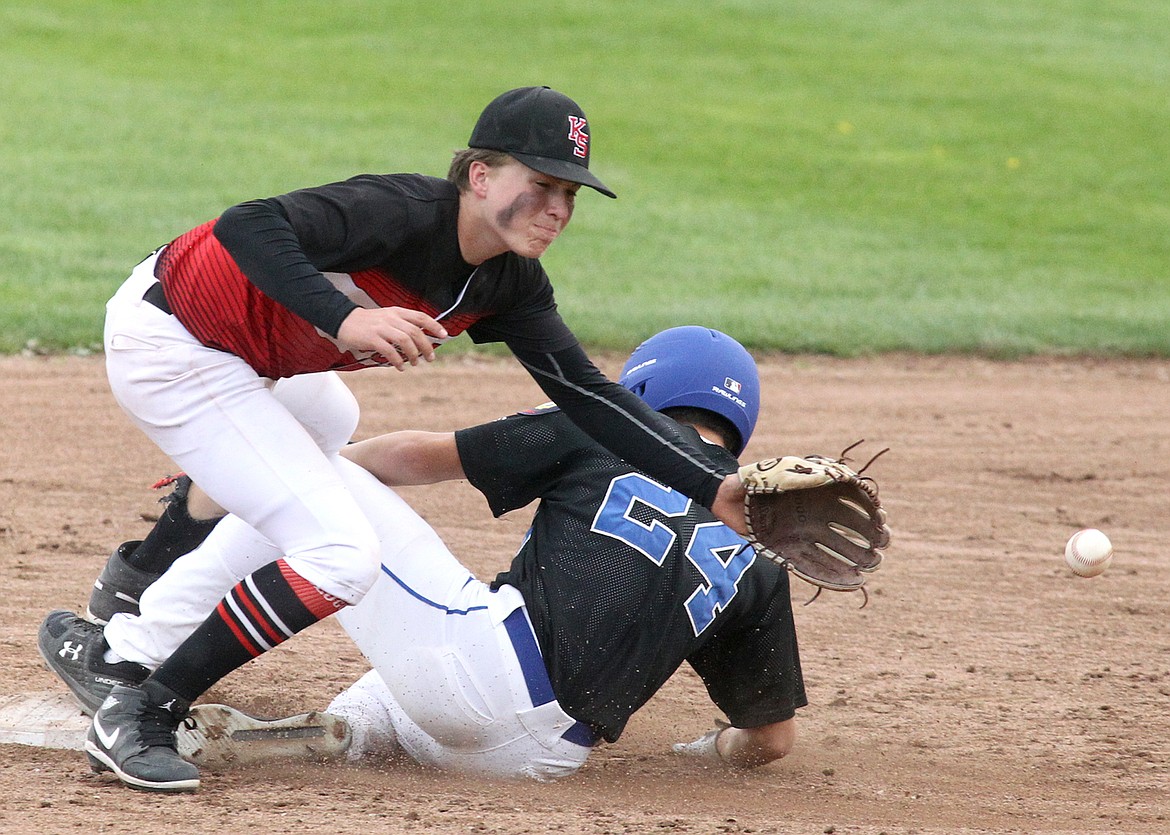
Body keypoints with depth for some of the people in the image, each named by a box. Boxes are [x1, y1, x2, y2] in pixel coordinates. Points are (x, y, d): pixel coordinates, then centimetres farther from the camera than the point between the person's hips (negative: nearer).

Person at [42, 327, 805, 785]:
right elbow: (773, 737, 15)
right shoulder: (761, 554, 18)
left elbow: (422, 457, 12)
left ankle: (131, 659, 7)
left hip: (481, 659, -5)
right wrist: (717, 749, 40)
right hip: (546, 753, 5)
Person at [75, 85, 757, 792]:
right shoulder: (411, 214, -25)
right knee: (341, 556, -17)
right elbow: (247, 227, -36)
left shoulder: (512, 284, 1)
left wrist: (713, 487, -12)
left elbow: (588, 395, -2)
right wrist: (342, 319, -50)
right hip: (167, 345, -10)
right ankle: (138, 720, -13)